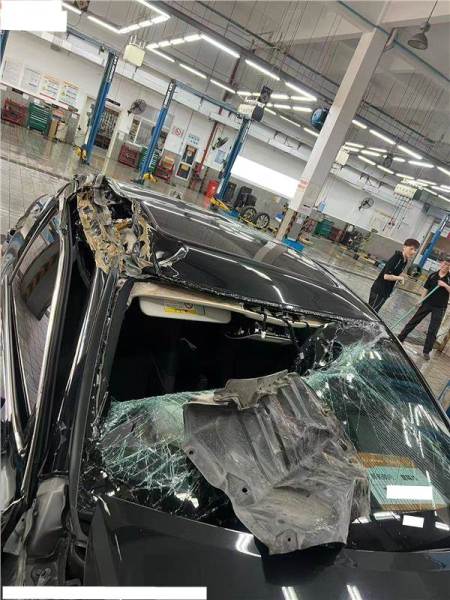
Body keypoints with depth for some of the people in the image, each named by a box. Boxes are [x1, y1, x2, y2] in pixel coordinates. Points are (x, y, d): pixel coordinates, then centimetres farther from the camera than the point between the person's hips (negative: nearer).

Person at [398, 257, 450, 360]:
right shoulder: (433, 275, 1)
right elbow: (426, 289, 6)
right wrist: (420, 301, -2)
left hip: (439, 308, -2)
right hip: (427, 303, 2)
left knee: (433, 331, 1)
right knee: (413, 321, 8)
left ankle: (426, 351, 10)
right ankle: (400, 338, 20)